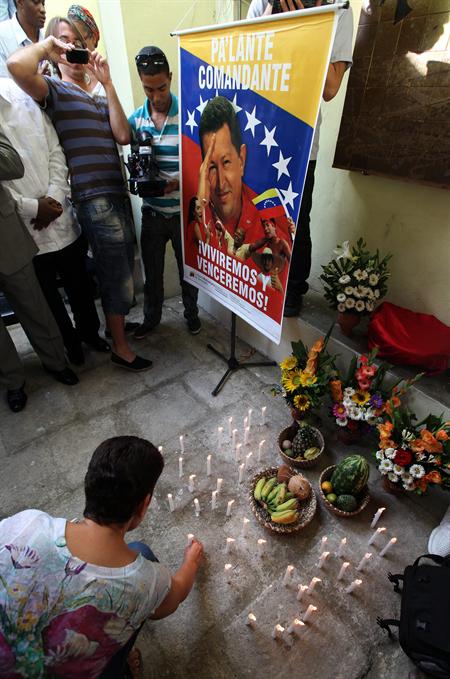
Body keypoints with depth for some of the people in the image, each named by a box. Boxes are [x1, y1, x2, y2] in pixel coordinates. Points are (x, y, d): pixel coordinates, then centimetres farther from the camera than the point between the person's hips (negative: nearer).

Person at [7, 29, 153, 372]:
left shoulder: (99, 99, 24)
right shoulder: (55, 90, 3)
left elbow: (123, 135, 5)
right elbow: (17, 65, -19)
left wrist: (107, 82, 5)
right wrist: (47, 44, 0)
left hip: (117, 195, 8)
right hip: (95, 200, -7)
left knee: (121, 273, 13)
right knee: (117, 277, -5)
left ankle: (117, 322, 32)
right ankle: (120, 348, 8)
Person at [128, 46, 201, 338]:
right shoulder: (136, 118, 2)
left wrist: (179, 182, -23)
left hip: (183, 210, -3)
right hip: (152, 210, 3)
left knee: (188, 267, 13)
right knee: (152, 270, 14)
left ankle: (191, 311, 37)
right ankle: (151, 316, 34)